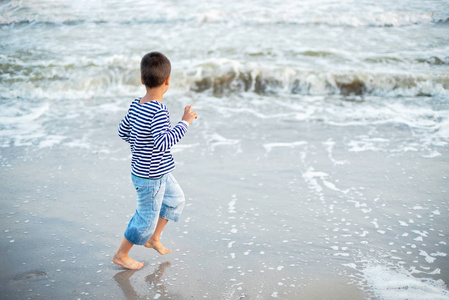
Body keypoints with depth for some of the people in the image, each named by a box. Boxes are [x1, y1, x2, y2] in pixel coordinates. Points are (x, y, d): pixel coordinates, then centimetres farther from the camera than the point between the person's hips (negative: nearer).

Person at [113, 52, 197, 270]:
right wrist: (184, 122, -32)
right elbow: (163, 143, -39)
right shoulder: (158, 111, -29)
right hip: (150, 178, -9)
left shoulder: (136, 105, -2)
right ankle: (121, 255, 27)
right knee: (147, 219, 9)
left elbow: (123, 131, 11)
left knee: (176, 199, 26)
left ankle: (154, 238, 37)